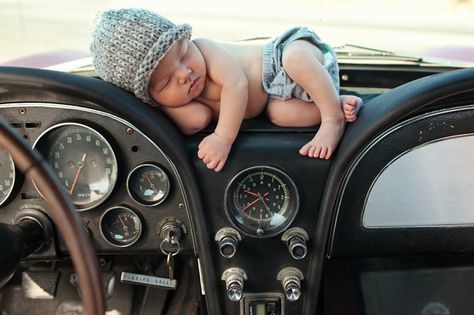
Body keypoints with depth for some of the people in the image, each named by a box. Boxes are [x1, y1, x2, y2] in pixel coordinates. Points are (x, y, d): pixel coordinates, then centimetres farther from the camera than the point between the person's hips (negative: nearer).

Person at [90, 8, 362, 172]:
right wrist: (158, 94, -29)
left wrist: (224, 137, -41)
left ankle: (334, 118, -24)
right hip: (274, 97, 5)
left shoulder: (205, 49, -27)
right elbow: (198, 120, -26)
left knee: (296, 57, -34)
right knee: (278, 113, -23)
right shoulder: (174, 95, -12)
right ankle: (340, 103, -10)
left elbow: (236, 84, -36)